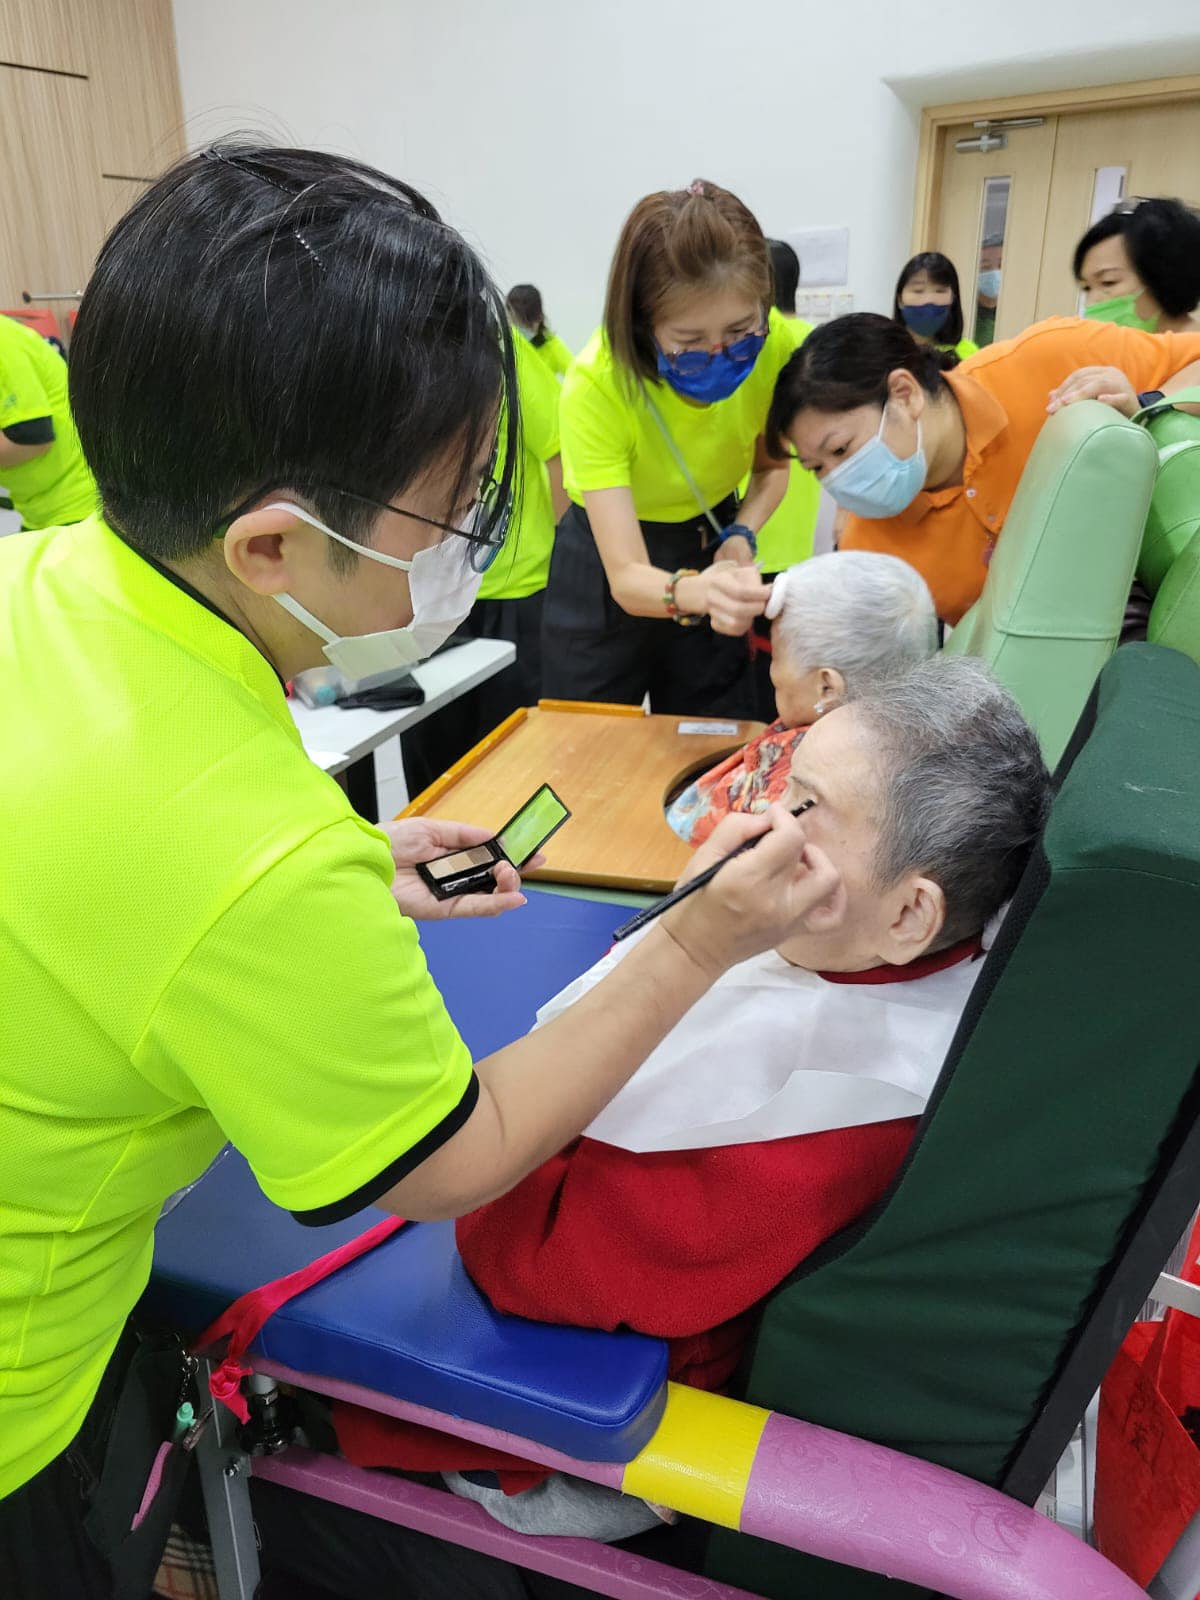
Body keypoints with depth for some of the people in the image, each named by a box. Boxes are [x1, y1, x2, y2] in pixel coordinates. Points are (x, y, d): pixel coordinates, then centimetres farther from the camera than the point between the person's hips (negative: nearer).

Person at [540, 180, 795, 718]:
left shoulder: (776, 344, -20)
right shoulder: (597, 382, -30)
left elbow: (772, 465, 1)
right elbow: (626, 577, -35)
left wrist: (741, 534, -18)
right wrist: (692, 591, -56)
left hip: (711, 549, 3)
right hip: (605, 576, -3)